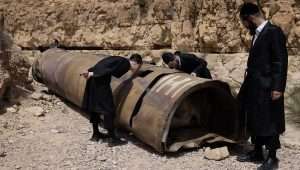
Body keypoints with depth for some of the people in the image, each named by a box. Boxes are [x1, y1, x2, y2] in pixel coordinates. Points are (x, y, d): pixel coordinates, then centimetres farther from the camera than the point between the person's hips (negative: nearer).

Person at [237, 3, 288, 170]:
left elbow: (281, 61, -17)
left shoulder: (274, 32, -13)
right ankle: (257, 153, 29)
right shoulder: (257, 34, 14)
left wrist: (277, 87, -20)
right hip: (254, 87, 9)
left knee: (269, 123, 2)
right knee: (254, 121, 15)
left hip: (267, 88, -9)